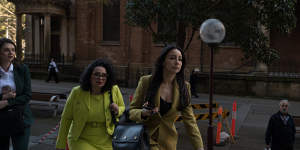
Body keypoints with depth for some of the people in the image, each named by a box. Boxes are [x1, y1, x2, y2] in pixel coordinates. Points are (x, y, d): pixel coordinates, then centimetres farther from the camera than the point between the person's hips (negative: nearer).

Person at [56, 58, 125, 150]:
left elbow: (122, 108, 11)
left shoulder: (114, 91, -9)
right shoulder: (77, 92, -12)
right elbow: (66, 118, -3)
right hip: (81, 141, -2)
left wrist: (118, 111, -15)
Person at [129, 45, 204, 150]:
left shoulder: (184, 87, -4)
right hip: (146, 137, -3)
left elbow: (189, 119, -4)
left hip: (168, 141, 3)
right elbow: (131, 111, -5)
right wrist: (143, 113, -27)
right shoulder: (146, 81, -11)